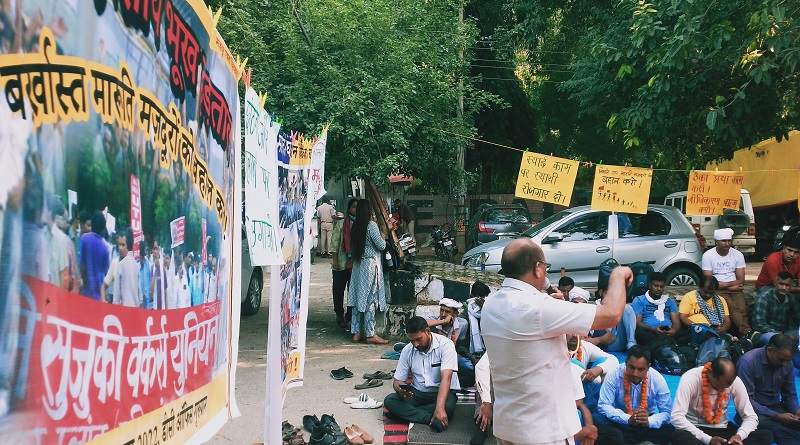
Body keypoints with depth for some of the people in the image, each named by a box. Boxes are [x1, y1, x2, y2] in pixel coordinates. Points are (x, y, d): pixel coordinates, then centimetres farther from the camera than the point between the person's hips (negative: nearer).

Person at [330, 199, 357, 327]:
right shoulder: (341, 224, -1)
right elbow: (334, 242, -2)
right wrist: (335, 260, -7)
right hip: (342, 263, -2)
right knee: (339, 289, 4)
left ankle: (349, 315, 15)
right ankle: (339, 315, 18)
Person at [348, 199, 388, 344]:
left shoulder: (355, 226, 7)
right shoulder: (371, 225, -14)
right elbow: (381, 246, -13)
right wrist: (383, 236, 8)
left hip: (358, 264, 7)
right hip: (371, 264, -7)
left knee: (358, 299, 9)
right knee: (370, 299, -3)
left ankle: (356, 332, 13)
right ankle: (370, 334, -1)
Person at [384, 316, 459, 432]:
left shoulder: (445, 345, -16)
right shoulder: (407, 351, -2)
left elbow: (446, 378, -26)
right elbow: (397, 381, 2)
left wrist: (439, 408, -40)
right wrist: (401, 390, -26)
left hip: (441, 392, -4)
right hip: (418, 392, 4)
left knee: (447, 406, -39)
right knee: (389, 401, -22)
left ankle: (407, 413, -22)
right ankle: (431, 419, -31)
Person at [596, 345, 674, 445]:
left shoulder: (658, 379, -15)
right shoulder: (614, 375, -19)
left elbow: (667, 412, -11)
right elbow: (603, 406, -20)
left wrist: (649, 421, -33)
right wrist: (628, 419, -35)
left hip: (646, 422, 1)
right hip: (620, 421, -1)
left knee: (670, 431, -27)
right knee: (598, 421, -30)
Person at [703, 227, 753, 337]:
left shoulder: (738, 255, 8)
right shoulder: (708, 255, -1)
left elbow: (741, 281, 7)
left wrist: (724, 284, -7)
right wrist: (731, 285, -5)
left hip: (735, 289, 3)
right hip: (718, 290, -3)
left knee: (742, 308, -27)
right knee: (733, 308, -31)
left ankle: (744, 333, -36)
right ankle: (747, 332, -44)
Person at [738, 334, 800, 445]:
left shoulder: (787, 363, 0)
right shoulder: (748, 362, -18)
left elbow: (790, 394, 10)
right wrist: (777, 416, -24)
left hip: (775, 408, 5)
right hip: (754, 411, -5)